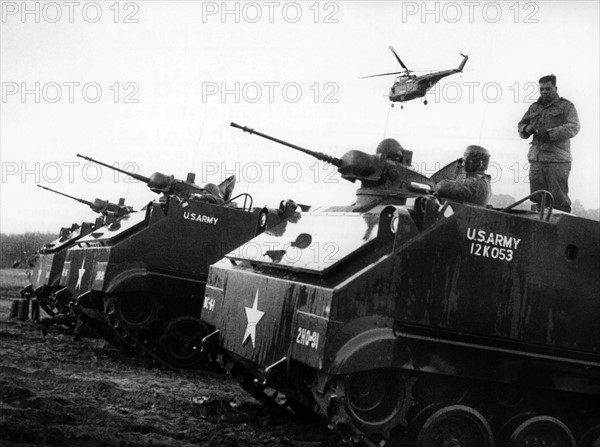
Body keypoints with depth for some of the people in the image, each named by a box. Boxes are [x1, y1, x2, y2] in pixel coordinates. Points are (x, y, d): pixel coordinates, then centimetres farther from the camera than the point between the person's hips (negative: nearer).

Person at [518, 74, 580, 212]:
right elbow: (520, 126, 21)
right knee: (537, 199, 3)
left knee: (559, 200, -8)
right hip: (536, 159, 5)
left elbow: (573, 127, -7)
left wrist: (550, 133, -18)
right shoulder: (534, 107, 21)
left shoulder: (566, 106, 6)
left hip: (558, 160, -5)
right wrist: (526, 129, -4)